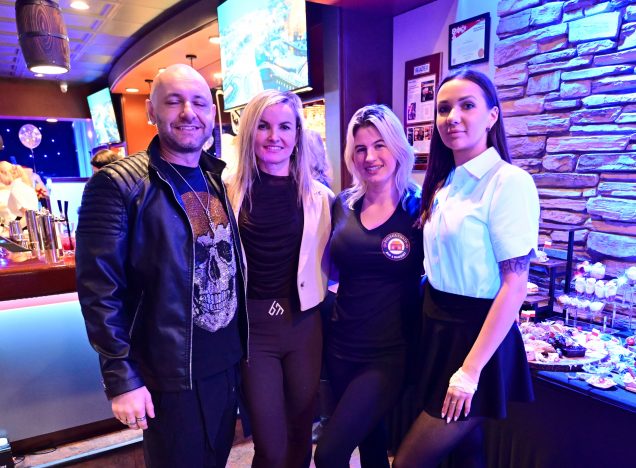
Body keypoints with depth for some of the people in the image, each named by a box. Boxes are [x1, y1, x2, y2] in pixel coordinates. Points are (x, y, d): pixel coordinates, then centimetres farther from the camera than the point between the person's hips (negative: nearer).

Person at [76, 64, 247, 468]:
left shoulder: (221, 178, 4)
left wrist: (243, 340, 11)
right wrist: (121, 377, -15)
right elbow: (100, 290, -15)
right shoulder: (117, 185, -14)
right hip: (170, 373, -5)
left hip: (229, 360, 6)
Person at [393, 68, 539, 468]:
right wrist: (432, 327, 8)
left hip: (476, 337, -7)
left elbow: (515, 285, -18)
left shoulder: (509, 182, -16)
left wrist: (470, 370, -19)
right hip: (437, 331, 7)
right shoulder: (444, 185, 7)